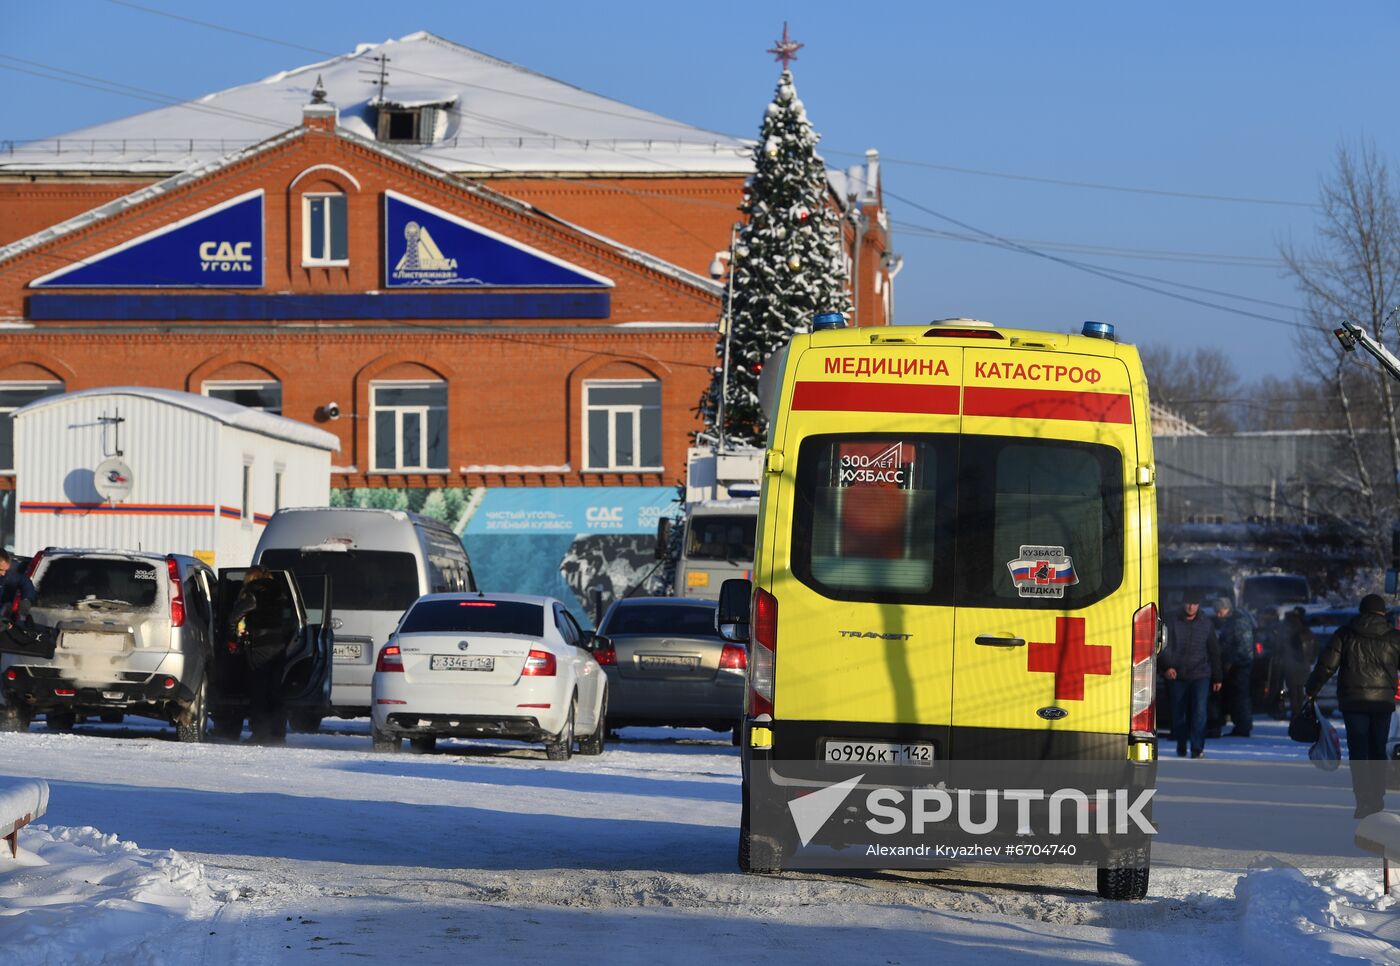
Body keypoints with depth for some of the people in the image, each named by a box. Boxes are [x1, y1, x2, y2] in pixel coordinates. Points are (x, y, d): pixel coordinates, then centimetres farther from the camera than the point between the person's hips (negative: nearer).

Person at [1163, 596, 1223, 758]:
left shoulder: (1206, 625, 8)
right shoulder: (1174, 624, 4)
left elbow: (1214, 652, 13)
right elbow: (1167, 647, -1)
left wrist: (1217, 677, 12)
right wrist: (1169, 666, -20)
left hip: (1200, 675, -1)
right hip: (1179, 676, 1)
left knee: (1199, 711, -15)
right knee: (1178, 714, 6)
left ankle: (1197, 748, -16)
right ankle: (1181, 749, 21)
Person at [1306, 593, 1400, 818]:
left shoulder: (1345, 633, -1)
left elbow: (1326, 665, -2)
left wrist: (1312, 690, 7)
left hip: (1353, 701, -1)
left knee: (1358, 751, -1)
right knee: (1378, 751, 14)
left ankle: (1363, 800, -11)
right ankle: (1377, 798, 18)